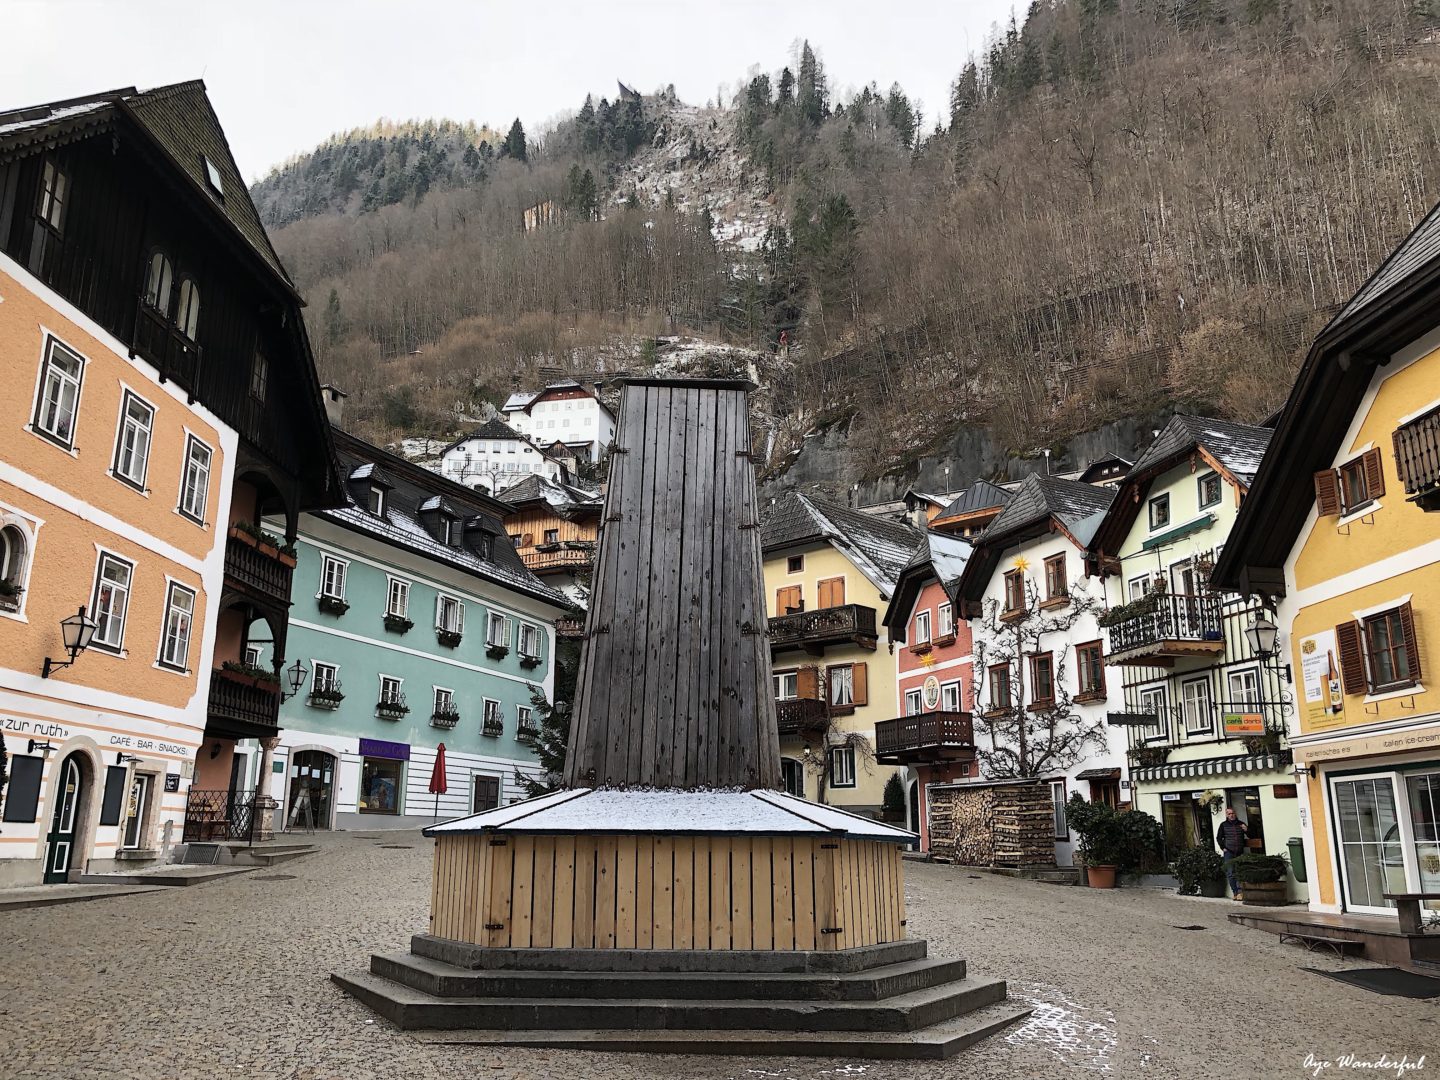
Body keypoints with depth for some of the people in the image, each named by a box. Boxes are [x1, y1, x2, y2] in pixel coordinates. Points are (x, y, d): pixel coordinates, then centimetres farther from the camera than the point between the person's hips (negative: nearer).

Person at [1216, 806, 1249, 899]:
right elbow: (1218, 838, 10)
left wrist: (1246, 830, -7)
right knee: (1230, 873, -2)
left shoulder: (1241, 824, 10)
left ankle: (1239, 892, -11)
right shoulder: (1223, 825, 6)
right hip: (1229, 852, -1)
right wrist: (1223, 848, -1)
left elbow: (1250, 836, 13)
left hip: (1240, 852, 1)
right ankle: (1235, 892, 4)